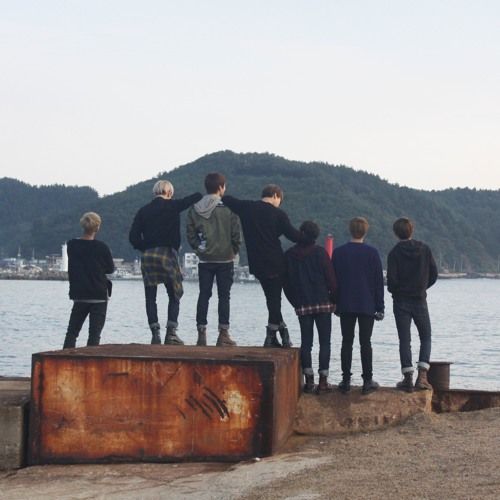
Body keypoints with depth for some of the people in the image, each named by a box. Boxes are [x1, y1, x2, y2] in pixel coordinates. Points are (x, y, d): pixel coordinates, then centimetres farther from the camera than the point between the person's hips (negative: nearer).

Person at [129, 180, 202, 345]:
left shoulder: (143, 211, 9)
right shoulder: (172, 206, 1)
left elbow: (133, 237, 4)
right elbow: (196, 197, 3)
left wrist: (145, 248, 15)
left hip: (147, 256, 3)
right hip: (167, 253, -3)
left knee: (150, 297, 7)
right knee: (174, 295, 6)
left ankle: (155, 334, 1)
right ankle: (171, 333, -5)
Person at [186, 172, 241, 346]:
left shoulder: (194, 209, 0)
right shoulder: (229, 208, -9)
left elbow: (190, 234, 1)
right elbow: (236, 233, -8)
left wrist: (198, 249, 11)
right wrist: (234, 251, 7)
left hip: (204, 259, 3)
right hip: (225, 258, -2)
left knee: (204, 295, 8)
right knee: (224, 296, 3)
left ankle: (201, 334, 6)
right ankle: (223, 334, 1)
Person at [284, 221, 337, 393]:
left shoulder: (289, 255, 2)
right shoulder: (320, 252, -6)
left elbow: (287, 284, 6)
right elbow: (331, 279, -6)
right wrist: (333, 300, 4)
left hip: (302, 306, 2)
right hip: (323, 303, -2)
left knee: (306, 342, 7)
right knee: (324, 342, 2)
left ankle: (309, 380, 4)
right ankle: (323, 381, -2)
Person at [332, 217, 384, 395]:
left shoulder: (338, 253, 1)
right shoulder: (372, 253, -4)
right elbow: (379, 281, -1)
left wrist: (335, 304, 14)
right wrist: (380, 307, 5)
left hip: (345, 305, 2)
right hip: (367, 306, -1)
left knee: (346, 342, 7)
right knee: (365, 343, 2)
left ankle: (346, 380, 4)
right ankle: (367, 381, 1)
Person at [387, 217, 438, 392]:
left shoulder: (394, 253, -8)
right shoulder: (424, 249, 0)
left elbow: (391, 279, -12)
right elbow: (434, 274, 3)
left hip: (401, 301, -1)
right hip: (420, 300, 1)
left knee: (404, 340, 3)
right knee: (426, 338, 12)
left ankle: (408, 378, -1)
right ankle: (422, 375, -2)